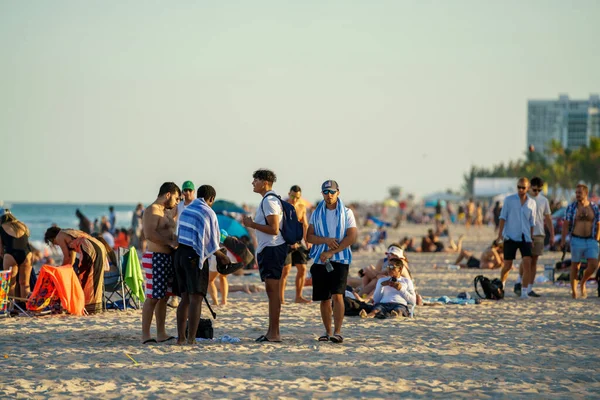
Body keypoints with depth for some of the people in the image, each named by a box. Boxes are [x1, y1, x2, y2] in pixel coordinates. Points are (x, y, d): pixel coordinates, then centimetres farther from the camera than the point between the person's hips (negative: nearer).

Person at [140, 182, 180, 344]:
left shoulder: (166, 212, 20)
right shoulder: (152, 211, -11)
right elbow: (149, 234, -25)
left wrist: (179, 241, 13)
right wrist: (171, 242, -25)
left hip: (168, 257, 10)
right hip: (155, 258, -10)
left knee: (163, 297, 11)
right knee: (153, 298, -9)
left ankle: (161, 334, 15)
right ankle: (145, 335, -7)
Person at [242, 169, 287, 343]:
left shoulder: (269, 201, -15)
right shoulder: (269, 200, 18)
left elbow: (274, 229, -21)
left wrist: (252, 224, -16)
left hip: (272, 248, -11)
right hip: (268, 248, 11)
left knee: (273, 289, -10)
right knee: (271, 290, 12)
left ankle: (274, 333, -11)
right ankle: (272, 332, 17)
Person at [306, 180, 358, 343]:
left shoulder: (346, 213, 2)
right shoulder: (316, 213, 11)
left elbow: (352, 237, -7)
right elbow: (309, 236, 5)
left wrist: (330, 252, -12)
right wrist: (326, 240, -15)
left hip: (340, 259, -3)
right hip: (320, 261, 3)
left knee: (337, 295, -15)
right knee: (324, 298, 6)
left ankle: (337, 332, -17)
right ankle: (328, 332, 16)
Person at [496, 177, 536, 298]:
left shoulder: (532, 203, 10)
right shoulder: (509, 200, 3)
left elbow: (532, 222, 15)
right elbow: (503, 217, 0)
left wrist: (532, 237, 13)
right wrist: (500, 233, -10)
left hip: (525, 238, 2)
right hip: (510, 237, -2)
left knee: (527, 263, -13)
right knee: (507, 265, 1)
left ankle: (524, 291, -10)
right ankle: (501, 286, 25)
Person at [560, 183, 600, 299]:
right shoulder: (571, 207, -2)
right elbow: (566, 224, -2)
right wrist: (563, 240, -8)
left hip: (591, 241, 2)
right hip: (577, 240, -2)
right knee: (575, 266, 3)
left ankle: (583, 283, 15)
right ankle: (573, 290, 15)